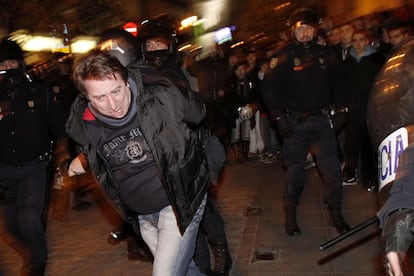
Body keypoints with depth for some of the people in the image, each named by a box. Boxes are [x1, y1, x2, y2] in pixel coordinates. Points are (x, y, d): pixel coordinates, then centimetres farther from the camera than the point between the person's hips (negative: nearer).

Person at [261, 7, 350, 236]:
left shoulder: (326, 54, 9)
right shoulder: (284, 57, -2)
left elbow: (336, 84, 16)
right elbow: (268, 88, -6)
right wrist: (279, 118, -11)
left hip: (321, 120, 3)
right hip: (294, 122, -2)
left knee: (332, 169, 1)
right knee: (295, 170, 5)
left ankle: (336, 212, 19)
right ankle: (290, 214, 21)